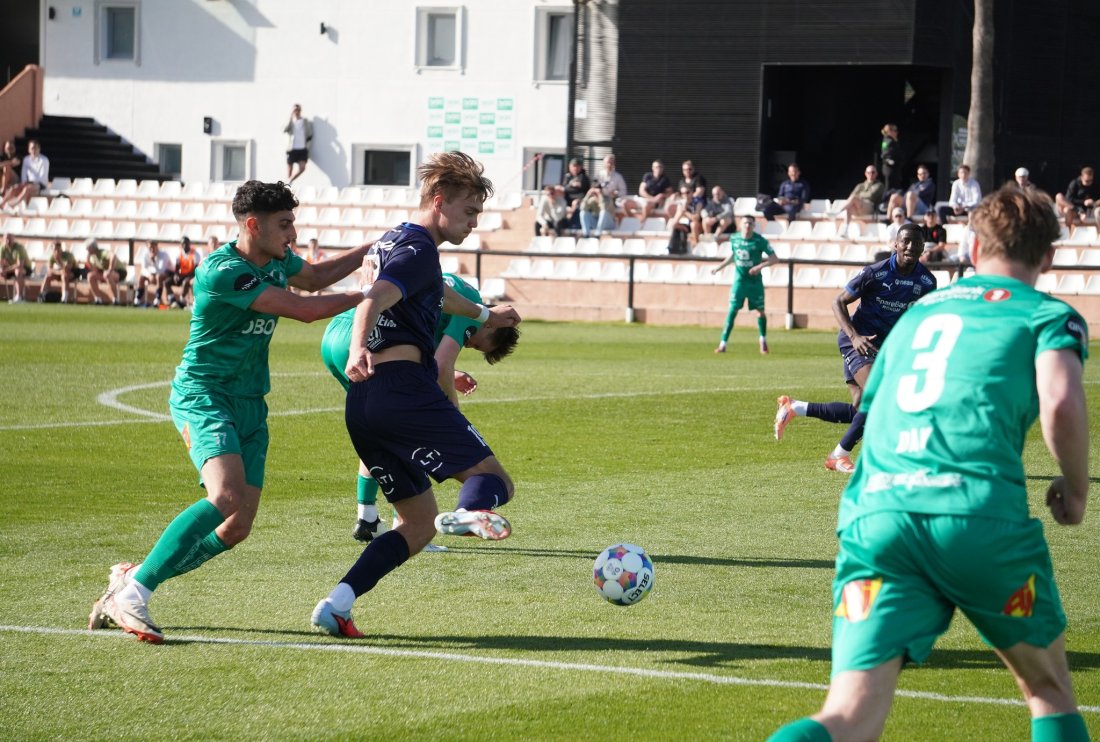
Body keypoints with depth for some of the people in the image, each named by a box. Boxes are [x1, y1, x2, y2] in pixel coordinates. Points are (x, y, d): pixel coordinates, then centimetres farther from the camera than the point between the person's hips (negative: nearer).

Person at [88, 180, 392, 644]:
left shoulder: (276, 261, 7)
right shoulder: (222, 271, -20)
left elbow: (315, 277, 31)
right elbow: (304, 310, -22)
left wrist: (374, 249, 25)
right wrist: (370, 295, -13)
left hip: (251, 404, 9)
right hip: (203, 393, -9)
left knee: (238, 528, 1)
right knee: (226, 497, -30)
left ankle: (134, 577, 16)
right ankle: (132, 594, -26)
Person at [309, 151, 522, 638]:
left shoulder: (394, 241, 28)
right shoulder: (419, 250, -4)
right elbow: (373, 302, -23)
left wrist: (484, 316, 61)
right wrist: (359, 349, -43)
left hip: (364, 402, 9)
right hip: (404, 387, -9)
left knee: (418, 525, 14)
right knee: (496, 481, -10)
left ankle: (336, 604, -3)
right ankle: (470, 510, -47)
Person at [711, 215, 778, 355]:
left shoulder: (760, 241, -12)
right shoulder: (734, 238, -2)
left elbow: (775, 258, -10)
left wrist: (760, 266, -24)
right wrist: (720, 266, 13)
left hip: (755, 280, -1)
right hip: (739, 280, 1)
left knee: (760, 311, 5)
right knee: (732, 310, -7)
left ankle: (763, 340, 29)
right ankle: (723, 344, -5)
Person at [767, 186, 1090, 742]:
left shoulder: (918, 311, 29)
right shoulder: (1049, 316, 12)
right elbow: (1061, 404, -7)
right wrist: (1075, 489, 9)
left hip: (875, 512, 3)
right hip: (982, 515, -3)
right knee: (1048, 689, 21)